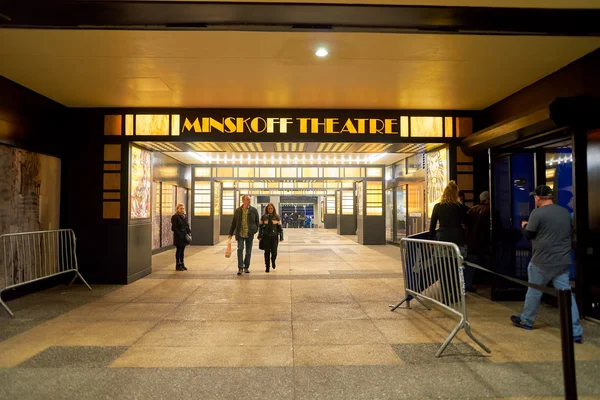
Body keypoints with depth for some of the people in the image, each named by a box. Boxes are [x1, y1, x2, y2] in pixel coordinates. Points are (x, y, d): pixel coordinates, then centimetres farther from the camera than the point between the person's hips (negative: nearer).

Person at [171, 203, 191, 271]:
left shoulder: (185, 217, 12)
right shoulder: (175, 217, -9)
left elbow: (187, 226, 16)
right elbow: (174, 228, -13)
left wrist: (188, 232, 3)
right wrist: (179, 234, -18)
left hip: (184, 236, 7)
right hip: (178, 236, -7)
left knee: (182, 250, 12)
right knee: (179, 250, 0)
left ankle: (182, 264, 20)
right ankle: (178, 265, 8)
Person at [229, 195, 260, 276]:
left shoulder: (254, 210, 1)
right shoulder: (238, 211, 4)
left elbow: (257, 222, 8)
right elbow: (233, 223, 11)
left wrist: (254, 230, -1)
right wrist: (231, 233, 10)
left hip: (249, 234, 0)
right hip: (240, 234, 0)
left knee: (248, 251, 7)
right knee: (240, 250, -9)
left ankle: (246, 267, 21)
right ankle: (240, 268, -5)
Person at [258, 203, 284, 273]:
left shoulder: (277, 217, 3)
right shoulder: (263, 217, 4)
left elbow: (280, 227, 4)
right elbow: (260, 227, 8)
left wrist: (281, 237, 0)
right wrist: (260, 236, 1)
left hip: (274, 237, 0)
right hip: (266, 237, 0)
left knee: (274, 252, -4)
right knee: (267, 252, 2)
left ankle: (273, 261, 29)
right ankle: (267, 267, 13)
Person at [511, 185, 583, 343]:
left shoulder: (537, 213, -14)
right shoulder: (565, 212, 7)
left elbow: (528, 234, -8)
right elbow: (570, 231, 20)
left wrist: (524, 226, 11)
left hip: (542, 261, -5)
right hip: (563, 261, 5)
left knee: (534, 291, 10)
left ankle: (526, 321, 26)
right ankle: (576, 332, 5)